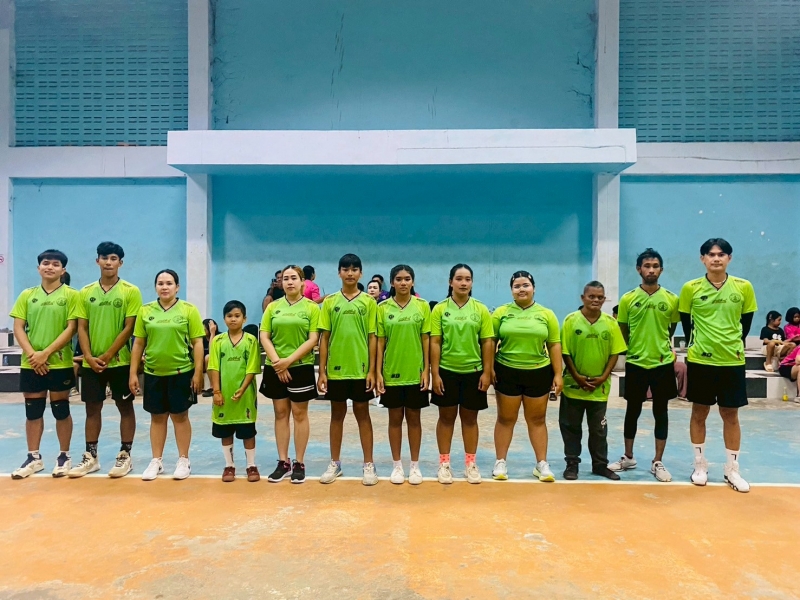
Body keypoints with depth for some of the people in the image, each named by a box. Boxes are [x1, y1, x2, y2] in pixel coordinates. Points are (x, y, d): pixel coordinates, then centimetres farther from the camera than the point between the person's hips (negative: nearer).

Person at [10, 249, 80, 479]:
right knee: (33, 411, 10)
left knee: (61, 410, 5)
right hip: (30, 364, 3)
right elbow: (18, 328, 4)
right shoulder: (27, 295, 8)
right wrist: (32, 354, -11)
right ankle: (33, 458, 23)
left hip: (60, 364, -3)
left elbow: (71, 328, -8)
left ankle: (64, 456, 17)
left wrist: (46, 353, -15)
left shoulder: (71, 295, -2)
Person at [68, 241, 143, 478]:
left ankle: (125, 456, 15)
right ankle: (90, 456, 23)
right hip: (91, 362, 4)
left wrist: (107, 356, -12)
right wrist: (89, 356, -8)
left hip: (120, 361, -4)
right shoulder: (86, 293, 7)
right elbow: (82, 327, 4)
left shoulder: (131, 291, -5)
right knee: (92, 408, 11)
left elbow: (129, 328, -10)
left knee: (125, 407, 5)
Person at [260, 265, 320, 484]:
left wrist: (289, 360, -16)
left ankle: (299, 463, 14)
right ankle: (283, 462, 19)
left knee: (299, 415, 5)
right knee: (281, 414, 9)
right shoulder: (273, 307, 7)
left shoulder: (312, 307, -2)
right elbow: (264, 337, 2)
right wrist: (277, 361, -11)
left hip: (301, 367, -3)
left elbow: (313, 339, -9)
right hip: (275, 368, 3)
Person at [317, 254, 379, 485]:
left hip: (360, 369, -1)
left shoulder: (369, 302, 0)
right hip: (336, 369, 1)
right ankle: (335, 463, 24)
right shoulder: (330, 301, 3)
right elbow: (324, 338, 3)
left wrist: (372, 370, -5)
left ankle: (369, 464, 17)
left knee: (362, 414, 8)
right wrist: (322, 371, -1)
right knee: (337, 415, 12)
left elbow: (372, 337, 0)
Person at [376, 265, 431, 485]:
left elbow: (426, 339, 0)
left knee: (414, 418, 10)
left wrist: (427, 370, -4)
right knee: (395, 418, 11)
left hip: (415, 373, 0)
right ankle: (397, 465, 23)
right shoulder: (383, 307, -1)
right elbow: (380, 342, 0)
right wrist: (378, 372, -4)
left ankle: (415, 465, 22)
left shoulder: (422, 306, -1)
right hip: (392, 373, 0)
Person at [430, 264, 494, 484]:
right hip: (446, 371, -1)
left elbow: (488, 342, 1)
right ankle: (444, 463, 21)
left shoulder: (481, 309, 0)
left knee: (470, 417, 12)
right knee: (446, 416, 10)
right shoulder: (440, 309, -3)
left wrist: (487, 372, -4)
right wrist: (434, 373, -8)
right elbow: (434, 343, -4)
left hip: (473, 371, 1)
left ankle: (470, 463, 24)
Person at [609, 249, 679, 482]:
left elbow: (672, 328, 12)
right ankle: (628, 457, 26)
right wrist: (633, 349, 3)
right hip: (635, 363, 0)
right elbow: (622, 332, 4)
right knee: (633, 411, 11)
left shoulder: (671, 299, -1)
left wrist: (660, 346, 10)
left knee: (661, 412, 8)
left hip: (663, 363, 1)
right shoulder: (627, 299, -4)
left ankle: (657, 462, 20)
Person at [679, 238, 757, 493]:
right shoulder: (690, 288, -5)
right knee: (699, 412, 8)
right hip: (700, 360, -1)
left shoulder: (744, 287, -1)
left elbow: (746, 322, 9)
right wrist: (696, 345, 6)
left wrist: (735, 345, 8)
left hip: (732, 361, 1)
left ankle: (732, 469, 23)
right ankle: (700, 465, 23)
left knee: (731, 415, 9)